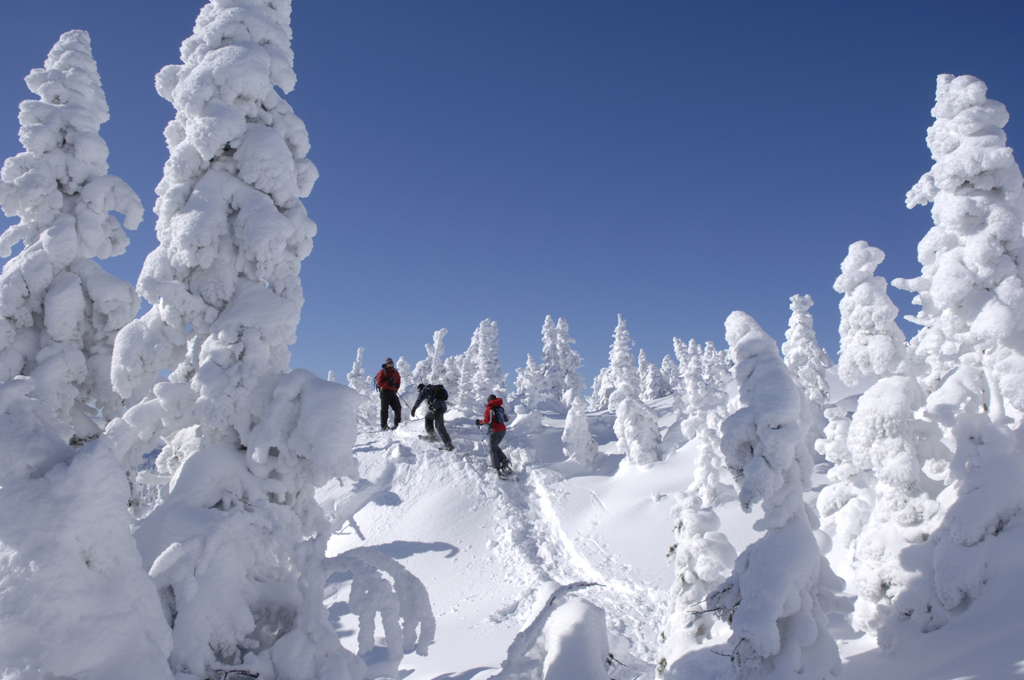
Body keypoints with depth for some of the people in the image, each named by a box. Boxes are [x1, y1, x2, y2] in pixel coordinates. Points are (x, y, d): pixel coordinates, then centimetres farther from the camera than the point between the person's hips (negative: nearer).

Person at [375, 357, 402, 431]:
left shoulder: (395, 372, 16)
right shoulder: (382, 372, -2)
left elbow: (398, 379, 29)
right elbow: (379, 383, -10)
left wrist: (397, 385, 7)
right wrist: (388, 382, -21)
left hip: (393, 392, 5)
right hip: (385, 392, -5)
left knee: (398, 407, 1)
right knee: (384, 409, -6)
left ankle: (398, 423, 12)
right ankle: (383, 425, -5)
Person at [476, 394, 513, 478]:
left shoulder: (488, 409, -6)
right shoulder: (501, 408, 12)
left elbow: (487, 421, -16)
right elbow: (506, 419, 20)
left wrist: (479, 422, 0)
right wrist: (506, 417, 42)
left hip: (494, 431, -6)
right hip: (503, 430, 6)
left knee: (493, 450, 1)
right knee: (496, 447, 22)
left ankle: (499, 469, -10)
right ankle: (505, 461, 5)